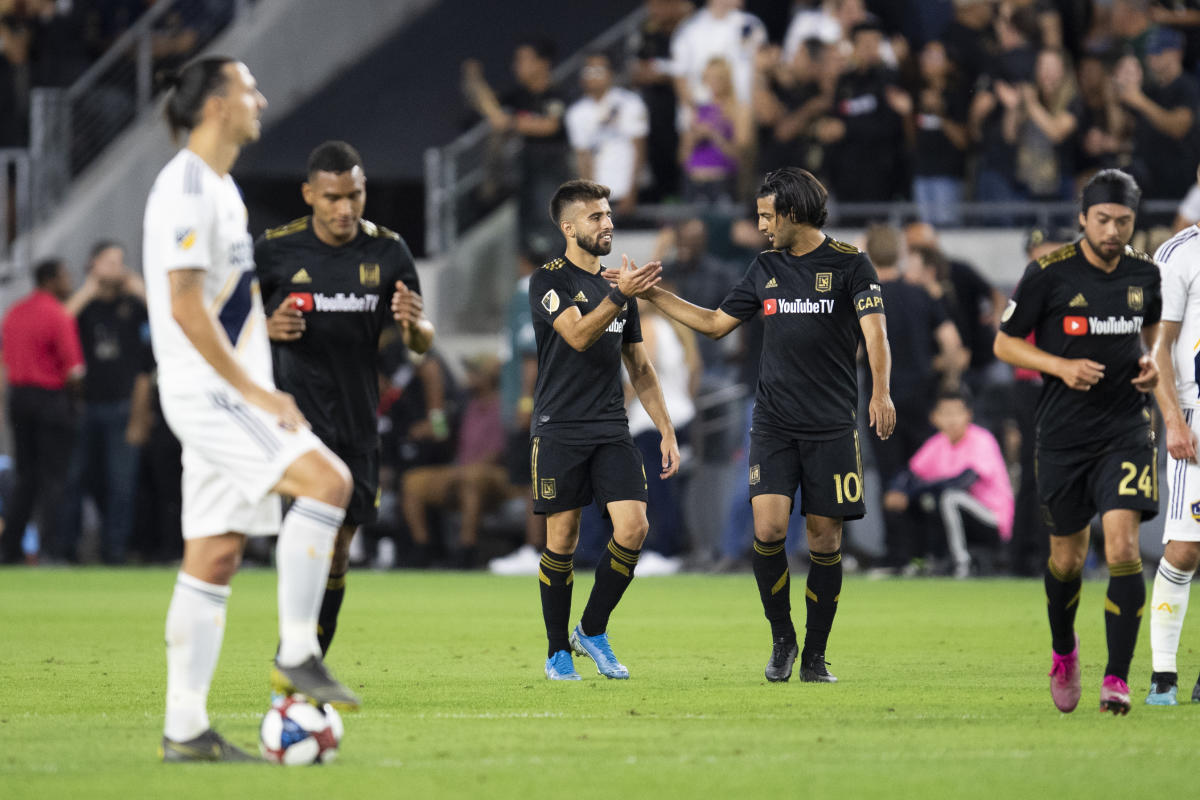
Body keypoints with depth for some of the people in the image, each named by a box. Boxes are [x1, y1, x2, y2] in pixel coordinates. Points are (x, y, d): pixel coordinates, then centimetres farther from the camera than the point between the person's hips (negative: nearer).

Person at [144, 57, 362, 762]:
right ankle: (297, 655, -16)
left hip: (231, 395, 10)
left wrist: (262, 394, 24)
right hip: (206, 392, -10)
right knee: (328, 480, -21)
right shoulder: (186, 188, -13)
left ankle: (186, 729, 6)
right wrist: (257, 393, -22)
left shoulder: (221, 187, 19)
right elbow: (186, 307, -20)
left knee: (215, 556, 6)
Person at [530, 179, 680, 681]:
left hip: (611, 430, 5)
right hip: (559, 428, -5)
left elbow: (639, 367, 20)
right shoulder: (550, 281, -3)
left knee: (633, 528, -11)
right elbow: (578, 335, -20)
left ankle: (593, 631, 7)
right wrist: (618, 296, -32)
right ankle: (559, 651, 12)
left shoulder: (619, 286, 16)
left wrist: (666, 431, 15)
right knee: (563, 541, -2)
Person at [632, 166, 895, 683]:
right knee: (767, 529, -13)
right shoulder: (766, 267, 12)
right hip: (773, 425, 3)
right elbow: (716, 323, 21)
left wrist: (881, 393, -28)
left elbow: (875, 331, -12)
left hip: (830, 427, -3)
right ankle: (781, 640, 5)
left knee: (824, 539, 0)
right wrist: (653, 295, 17)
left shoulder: (849, 264, -2)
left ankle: (814, 656, 12)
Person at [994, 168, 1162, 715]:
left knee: (1122, 545, -15)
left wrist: (1152, 365, 0)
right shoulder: (1049, 273, -8)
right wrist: (1063, 367, -16)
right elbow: (1005, 343, -2)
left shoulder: (1144, 272, 2)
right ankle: (1063, 650, 39)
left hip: (1126, 429, 1)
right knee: (1068, 556, 10)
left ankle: (1117, 679, -12)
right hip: (1064, 433, -1)